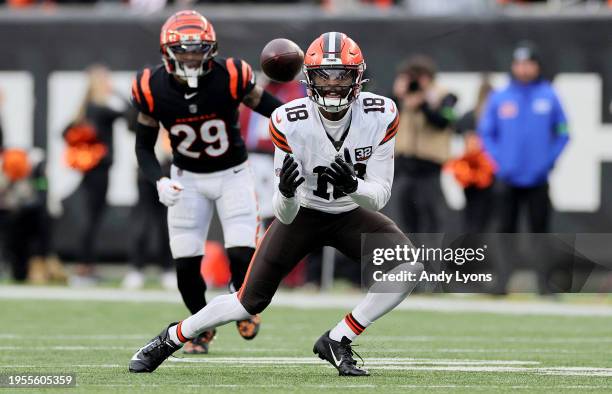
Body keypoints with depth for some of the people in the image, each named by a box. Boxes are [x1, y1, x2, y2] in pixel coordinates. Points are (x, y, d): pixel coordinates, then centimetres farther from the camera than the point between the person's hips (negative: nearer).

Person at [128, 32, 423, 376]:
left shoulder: (381, 116, -22)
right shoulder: (290, 122, -26)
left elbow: (380, 195, -18)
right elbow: (285, 215, -23)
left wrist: (353, 186, -40)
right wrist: (285, 192, -47)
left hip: (352, 214, 2)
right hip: (303, 213, -2)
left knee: (410, 267, -22)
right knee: (252, 301, -6)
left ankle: (337, 342, -8)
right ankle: (171, 338, 20)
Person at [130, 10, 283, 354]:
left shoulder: (230, 77, -24)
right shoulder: (153, 89, -17)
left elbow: (272, 107, -10)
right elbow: (144, 147, -5)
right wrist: (159, 182, -22)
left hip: (232, 174, -1)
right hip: (188, 179, 2)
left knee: (242, 254, -14)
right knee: (186, 263, -3)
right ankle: (203, 327, 25)